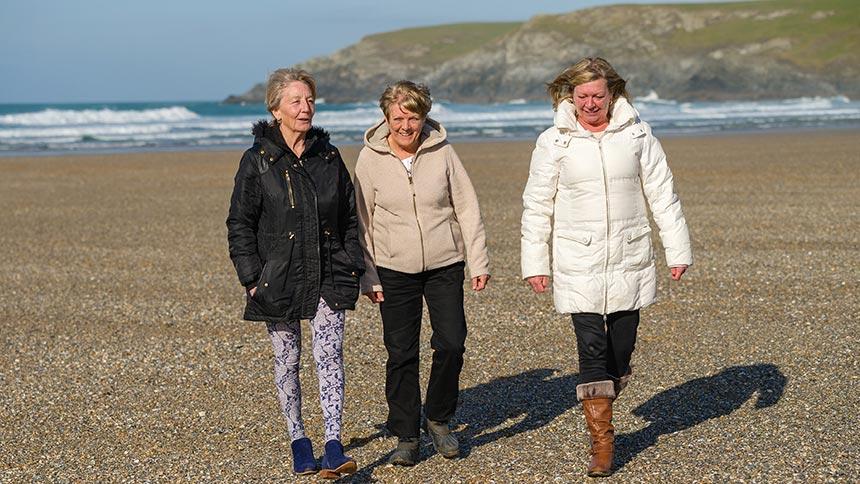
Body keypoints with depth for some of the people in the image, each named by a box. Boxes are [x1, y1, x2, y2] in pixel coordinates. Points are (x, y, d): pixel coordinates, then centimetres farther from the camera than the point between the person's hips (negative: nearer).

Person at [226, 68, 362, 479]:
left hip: (328, 277, 2)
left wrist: (350, 267, 5)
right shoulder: (257, 161, -4)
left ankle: (333, 449, -12)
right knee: (287, 360, 8)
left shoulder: (329, 157, 6)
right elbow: (239, 225, -2)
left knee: (329, 355, -9)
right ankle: (298, 442, 22)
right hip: (278, 279, -1)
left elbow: (349, 217, 12)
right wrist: (251, 277, -8)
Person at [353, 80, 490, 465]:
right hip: (395, 271, 0)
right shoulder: (370, 158, -5)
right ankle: (406, 436, 15)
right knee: (401, 354, 2)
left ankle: (438, 419, 19)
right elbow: (362, 222, 1)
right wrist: (367, 276, -1)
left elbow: (467, 208, 2)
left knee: (451, 344, -3)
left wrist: (478, 261, -1)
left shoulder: (441, 151, -4)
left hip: (445, 265, 1)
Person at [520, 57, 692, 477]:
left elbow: (662, 194, 6)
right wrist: (534, 263, 0)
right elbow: (537, 205, 3)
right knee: (592, 350, -8)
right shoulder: (554, 142, -1)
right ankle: (601, 442, -1)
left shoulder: (636, 134, 2)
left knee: (621, 351, 7)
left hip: (630, 263, 2)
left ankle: (599, 410, 31)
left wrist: (678, 250, 3)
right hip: (578, 265, -2)